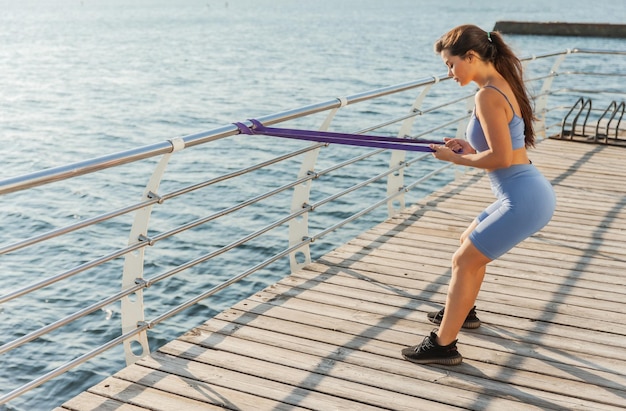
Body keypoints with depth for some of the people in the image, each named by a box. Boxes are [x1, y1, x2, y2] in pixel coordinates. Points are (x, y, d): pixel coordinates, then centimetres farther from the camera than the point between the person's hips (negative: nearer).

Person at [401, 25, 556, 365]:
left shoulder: (487, 96, -18)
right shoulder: (504, 85, 11)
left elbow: (501, 158, -22)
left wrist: (454, 158, -9)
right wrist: (472, 148, 7)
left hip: (523, 201, -10)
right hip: (532, 193, 10)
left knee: (464, 260, -2)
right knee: (470, 241, 27)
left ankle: (443, 345, 6)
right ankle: (462, 312, 44)